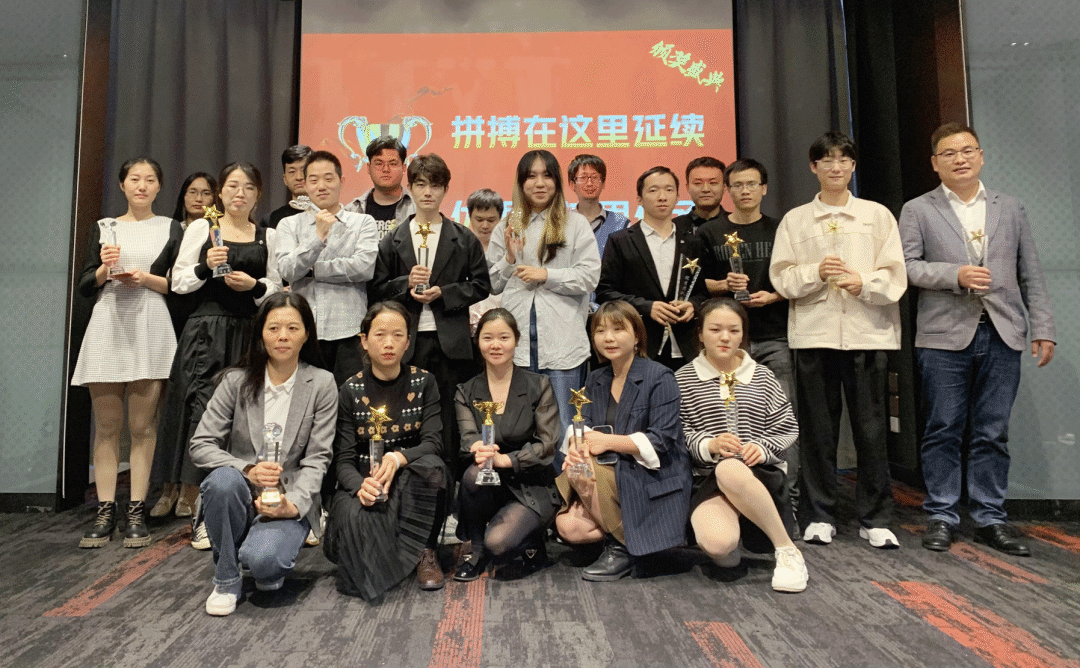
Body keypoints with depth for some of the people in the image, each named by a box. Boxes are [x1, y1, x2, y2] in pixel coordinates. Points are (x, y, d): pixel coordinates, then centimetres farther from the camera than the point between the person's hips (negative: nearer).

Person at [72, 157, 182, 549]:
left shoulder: (170, 229, 11)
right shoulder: (104, 228, 15)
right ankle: (105, 511, 7)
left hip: (150, 329, -2)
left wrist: (147, 279, -11)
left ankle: (137, 511, 3)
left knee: (142, 425, -2)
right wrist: (103, 268, -7)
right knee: (106, 425, 2)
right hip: (108, 327, 2)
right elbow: (84, 287, 11)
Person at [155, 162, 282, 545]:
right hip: (205, 329, -2)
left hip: (247, 333, 2)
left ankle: (190, 496, 17)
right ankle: (200, 513, 0)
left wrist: (255, 286, -9)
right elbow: (178, 283, 6)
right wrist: (205, 267, -11)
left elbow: (276, 288, 11)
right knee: (202, 409, -9)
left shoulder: (267, 236, 12)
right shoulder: (200, 228, 8)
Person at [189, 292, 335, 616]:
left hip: (289, 504, -2)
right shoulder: (236, 380, 0)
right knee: (223, 479, -32)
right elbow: (200, 445, -4)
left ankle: (270, 566, 11)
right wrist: (247, 470, -21)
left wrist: (293, 504, -20)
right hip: (240, 496, 2)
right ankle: (226, 580, -9)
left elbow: (317, 458, -4)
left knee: (262, 559, -30)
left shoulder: (321, 384, -3)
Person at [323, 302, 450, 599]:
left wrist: (399, 457, -30)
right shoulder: (351, 390, 0)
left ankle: (424, 551, -10)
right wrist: (360, 485, -28)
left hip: (415, 484, 1)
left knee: (430, 465, -33)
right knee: (354, 518, -34)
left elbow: (433, 442, -9)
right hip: (365, 482, 0)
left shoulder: (423, 382, 0)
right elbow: (344, 459, -4)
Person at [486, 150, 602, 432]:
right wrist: (509, 257, -3)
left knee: (562, 425, 1)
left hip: (561, 342, -2)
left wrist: (546, 275, -10)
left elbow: (590, 276, -2)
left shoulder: (576, 224, 6)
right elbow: (493, 285, 14)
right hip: (516, 344, 2)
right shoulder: (506, 226, 14)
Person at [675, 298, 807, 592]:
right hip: (708, 477, -1)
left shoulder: (762, 376, 14)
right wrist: (708, 445, -18)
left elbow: (787, 428, 10)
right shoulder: (683, 379, 8)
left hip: (760, 473, 1)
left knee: (730, 470, -40)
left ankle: (787, 550, -21)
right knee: (716, 543, -34)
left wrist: (763, 447, -10)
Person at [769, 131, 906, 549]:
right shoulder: (795, 220, 11)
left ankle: (875, 519, 14)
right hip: (813, 332, 0)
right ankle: (819, 516, 16)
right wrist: (816, 272, -13)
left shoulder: (878, 215, 11)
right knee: (817, 428, 4)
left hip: (867, 332, 0)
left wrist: (863, 282, -14)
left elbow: (895, 278, 4)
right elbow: (782, 278, 3)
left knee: (871, 428, 1)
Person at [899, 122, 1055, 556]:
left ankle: (990, 519, 15)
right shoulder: (917, 211, 7)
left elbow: (1031, 275, 13)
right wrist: (955, 274, -16)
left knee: (992, 433, 6)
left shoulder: (1011, 209, 15)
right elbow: (906, 266, -3)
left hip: (1002, 335, 3)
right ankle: (941, 516, 11)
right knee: (944, 430, 2)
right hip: (945, 336, -2)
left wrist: (1043, 328, 7)